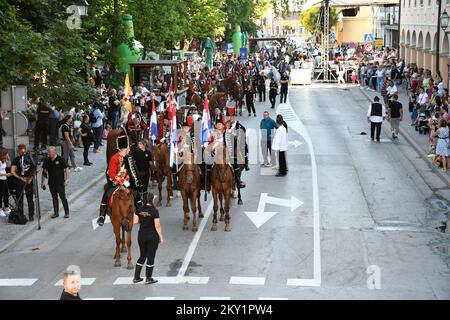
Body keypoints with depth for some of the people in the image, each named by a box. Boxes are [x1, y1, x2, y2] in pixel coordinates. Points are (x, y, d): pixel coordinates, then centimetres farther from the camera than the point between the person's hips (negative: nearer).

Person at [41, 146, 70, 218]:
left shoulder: (60, 159, -8)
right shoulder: (47, 160, 4)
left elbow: (66, 169, -5)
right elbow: (44, 171, 10)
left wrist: (66, 179, -13)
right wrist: (42, 182, 7)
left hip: (60, 183, -4)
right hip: (51, 183, 4)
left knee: (63, 197, -1)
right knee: (54, 198, 11)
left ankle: (67, 212, 8)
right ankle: (56, 213, 19)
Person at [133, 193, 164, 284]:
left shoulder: (139, 210, -2)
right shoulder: (154, 211, -15)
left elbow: (135, 222, 1)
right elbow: (157, 226, -16)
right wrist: (161, 237, -7)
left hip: (141, 236, 5)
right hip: (152, 236, -5)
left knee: (142, 256, 17)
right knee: (151, 257, 6)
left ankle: (136, 277, 19)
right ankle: (148, 279, 11)